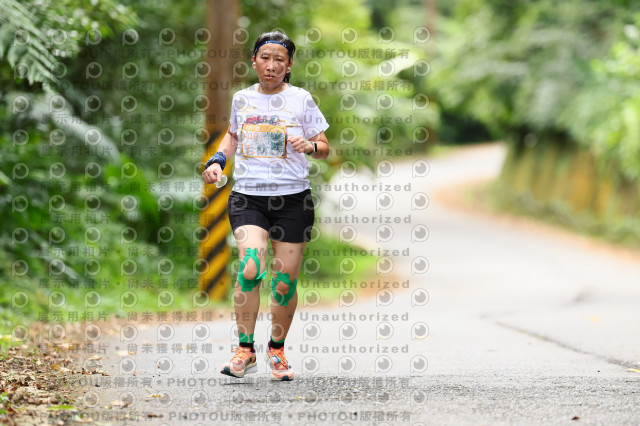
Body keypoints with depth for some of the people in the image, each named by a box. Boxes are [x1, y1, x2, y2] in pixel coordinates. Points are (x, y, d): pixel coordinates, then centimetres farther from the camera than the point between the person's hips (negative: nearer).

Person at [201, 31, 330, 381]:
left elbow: (324, 148, 7)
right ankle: (245, 350, -14)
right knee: (250, 265, -21)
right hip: (247, 197, 1)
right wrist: (217, 160, 11)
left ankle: (277, 350, 25)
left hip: (292, 198, -1)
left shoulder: (301, 100, 2)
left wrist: (310, 146, -14)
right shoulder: (242, 99, 9)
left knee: (285, 281, 3)